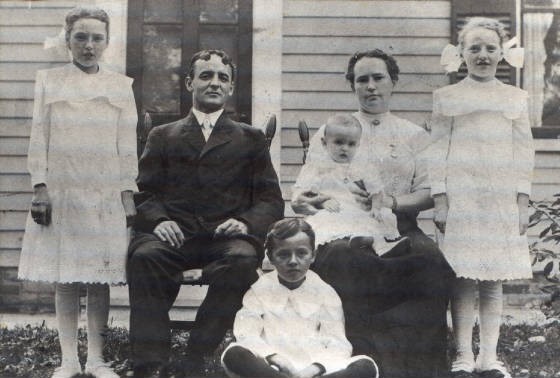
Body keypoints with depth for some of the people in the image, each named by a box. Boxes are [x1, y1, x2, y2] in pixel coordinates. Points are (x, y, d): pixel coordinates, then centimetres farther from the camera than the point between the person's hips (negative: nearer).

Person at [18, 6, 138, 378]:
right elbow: (39, 137, 4)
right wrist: (40, 188, -5)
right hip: (60, 191, 0)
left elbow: (127, 144, 7)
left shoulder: (121, 86, 10)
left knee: (100, 278, 1)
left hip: (106, 194, 0)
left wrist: (129, 194, 1)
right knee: (65, 278, 1)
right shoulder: (49, 81, 9)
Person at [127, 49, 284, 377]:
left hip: (226, 237, 0)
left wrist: (247, 223, -8)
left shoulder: (251, 139, 23)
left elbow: (271, 199, 14)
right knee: (144, 257, -34)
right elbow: (145, 192, 13)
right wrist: (157, 220, -10)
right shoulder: (162, 137, 24)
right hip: (175, 235, 1)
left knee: (243, 260, -36)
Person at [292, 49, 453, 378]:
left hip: (398, 227, 1)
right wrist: (301, 201, -13)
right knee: (341, 257, -37)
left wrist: (391, 202, -13)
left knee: (433, 262, -32)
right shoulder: (328, 133, 19)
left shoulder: (415, 135, 20)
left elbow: (428, 194, 8)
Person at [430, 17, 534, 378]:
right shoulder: (446, 97, 6)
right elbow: (439, 149, 2)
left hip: (502, 200, 2)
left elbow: (524, 151, 9)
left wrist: (523, 202, 2)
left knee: (494, 281, 2)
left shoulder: (516, 98, 12)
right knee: (463, 280, -4)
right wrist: (440, 200, -5)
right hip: (461, 197, -2)